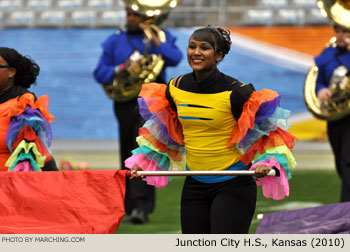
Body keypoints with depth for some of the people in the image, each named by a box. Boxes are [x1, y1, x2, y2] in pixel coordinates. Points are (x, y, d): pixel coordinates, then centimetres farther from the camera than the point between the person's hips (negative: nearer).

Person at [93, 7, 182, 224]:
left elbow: (175, 59, -9)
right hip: (126, 105, 3)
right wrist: (119, 69, -11)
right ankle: (132, 206, 20)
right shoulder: (115, 41, 12)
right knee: (128, 156, 8)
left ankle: (141, 206, -18)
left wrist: (154, 39, -15)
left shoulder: (161, 37, 8)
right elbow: (100, 73, 7)